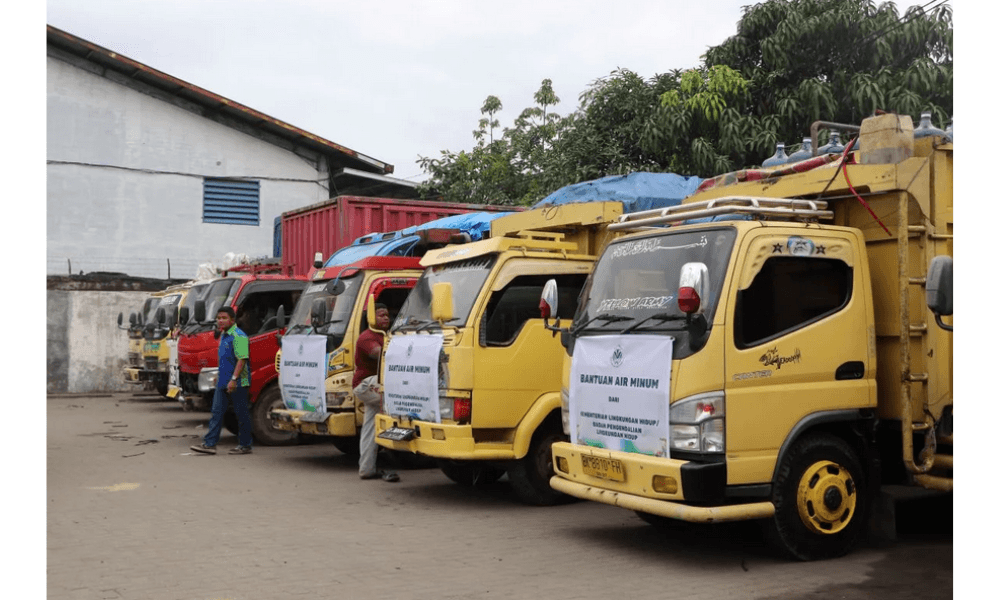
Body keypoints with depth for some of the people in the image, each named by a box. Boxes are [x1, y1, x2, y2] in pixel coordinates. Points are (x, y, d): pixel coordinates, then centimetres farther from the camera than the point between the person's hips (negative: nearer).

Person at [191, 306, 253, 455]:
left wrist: (234, 379, -27)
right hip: (222, 382, 9)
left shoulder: (238, 336, -15)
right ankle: (209, 444, 7)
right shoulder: (223, 335, 15)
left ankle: (246, 445, 9)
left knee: (242, 414, 0)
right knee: (217, 412, 6)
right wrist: (220, 377, 24)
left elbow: (242, 359, -21)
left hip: (238, 383, -9)